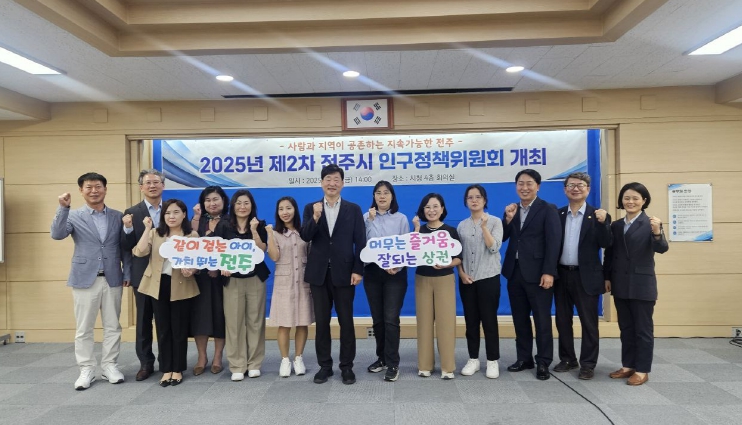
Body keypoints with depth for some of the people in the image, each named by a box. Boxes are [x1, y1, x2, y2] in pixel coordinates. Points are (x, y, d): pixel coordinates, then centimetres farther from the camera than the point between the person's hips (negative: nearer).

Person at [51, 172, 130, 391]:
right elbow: (57, 234, -17)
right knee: (83, 328, 5)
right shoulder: (74, 216, 1)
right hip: (85, 279, -1)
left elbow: (125, 248, 8)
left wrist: (127, 273, 2)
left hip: (112, 279, 2)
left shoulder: (118, 216, 6)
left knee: (112, 327, 8)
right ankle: (86, 369, 17)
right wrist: (63, 208, -24)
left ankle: (110, 366, 20)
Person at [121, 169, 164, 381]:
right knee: (144, 320, 10)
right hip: (143, 274, 0)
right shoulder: (132, 213, 0)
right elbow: (128, 248, -4)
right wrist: (128, 229, -20)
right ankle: (146, 363, 23)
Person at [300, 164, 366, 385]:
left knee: (346, 321, 5)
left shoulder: (353, 209, 3)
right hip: (319, 273, 2)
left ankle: (347, 366, 18)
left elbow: (360, 242, -1)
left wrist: (358, 270, -9)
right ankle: (324, 365, 22)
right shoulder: (311, 208, 7)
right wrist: (315, 217, -21)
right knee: (322, 322, 9)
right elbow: (305, 237, -5)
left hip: (344, 273, -1)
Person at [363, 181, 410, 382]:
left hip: (396, 274, -2)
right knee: (377, 319, 10)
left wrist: (397, 266, -14)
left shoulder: (401, 219, 3)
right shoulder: (366, 218, 5)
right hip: (372, 273, 2)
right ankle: (382, 357, 26)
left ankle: (392, 364, 4)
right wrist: (371, 220, -11)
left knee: (391, 319, -6)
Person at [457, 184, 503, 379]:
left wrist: (484, 227, -20)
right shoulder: (462, 226, 8)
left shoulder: (495, 221, -1)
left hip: (488, 277, -3)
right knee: (471, 320, 9)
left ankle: (493, 361, 12)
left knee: (489, 320, 1)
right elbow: (457, 253, 9)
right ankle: (473, 359, 19)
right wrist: (461, 273, -3)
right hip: (467, 279, 3)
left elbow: (494, 247, -13)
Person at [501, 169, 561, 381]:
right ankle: (524, 358, 25)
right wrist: (508, 219, -10)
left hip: (537, 273, -5)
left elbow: (553, 243, -11)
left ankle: (543, 362, 15)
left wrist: (548, 272, -18)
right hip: (514, 272, 6)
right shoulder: (512, 210, 11)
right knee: (520, 319, 13)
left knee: (542, 320, 4)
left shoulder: (548, 210, -5)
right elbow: (502, 238, 5)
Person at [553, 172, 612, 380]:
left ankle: (588, 364, 16)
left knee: (589, 322, 5)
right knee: (562, 320, 12)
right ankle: (567, 359, 26)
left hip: (586, 276, -3)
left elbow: (605, 244, -11)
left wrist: (603, 223, -24)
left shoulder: (597, 215, -2)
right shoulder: (557, 214, 6)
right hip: (562, 275, 3)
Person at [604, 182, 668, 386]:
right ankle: (628, 365, 25)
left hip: (642, 285, -5)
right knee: (625, 328, 14)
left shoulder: (650, 224, -8)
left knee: (643, 328, 5)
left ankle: (642, 370, 14)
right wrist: (607, 277, 7)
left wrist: (657, 233, -40)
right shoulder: (616, 226, 8)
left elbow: (662, 249, -21)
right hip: (620, 285, 6)